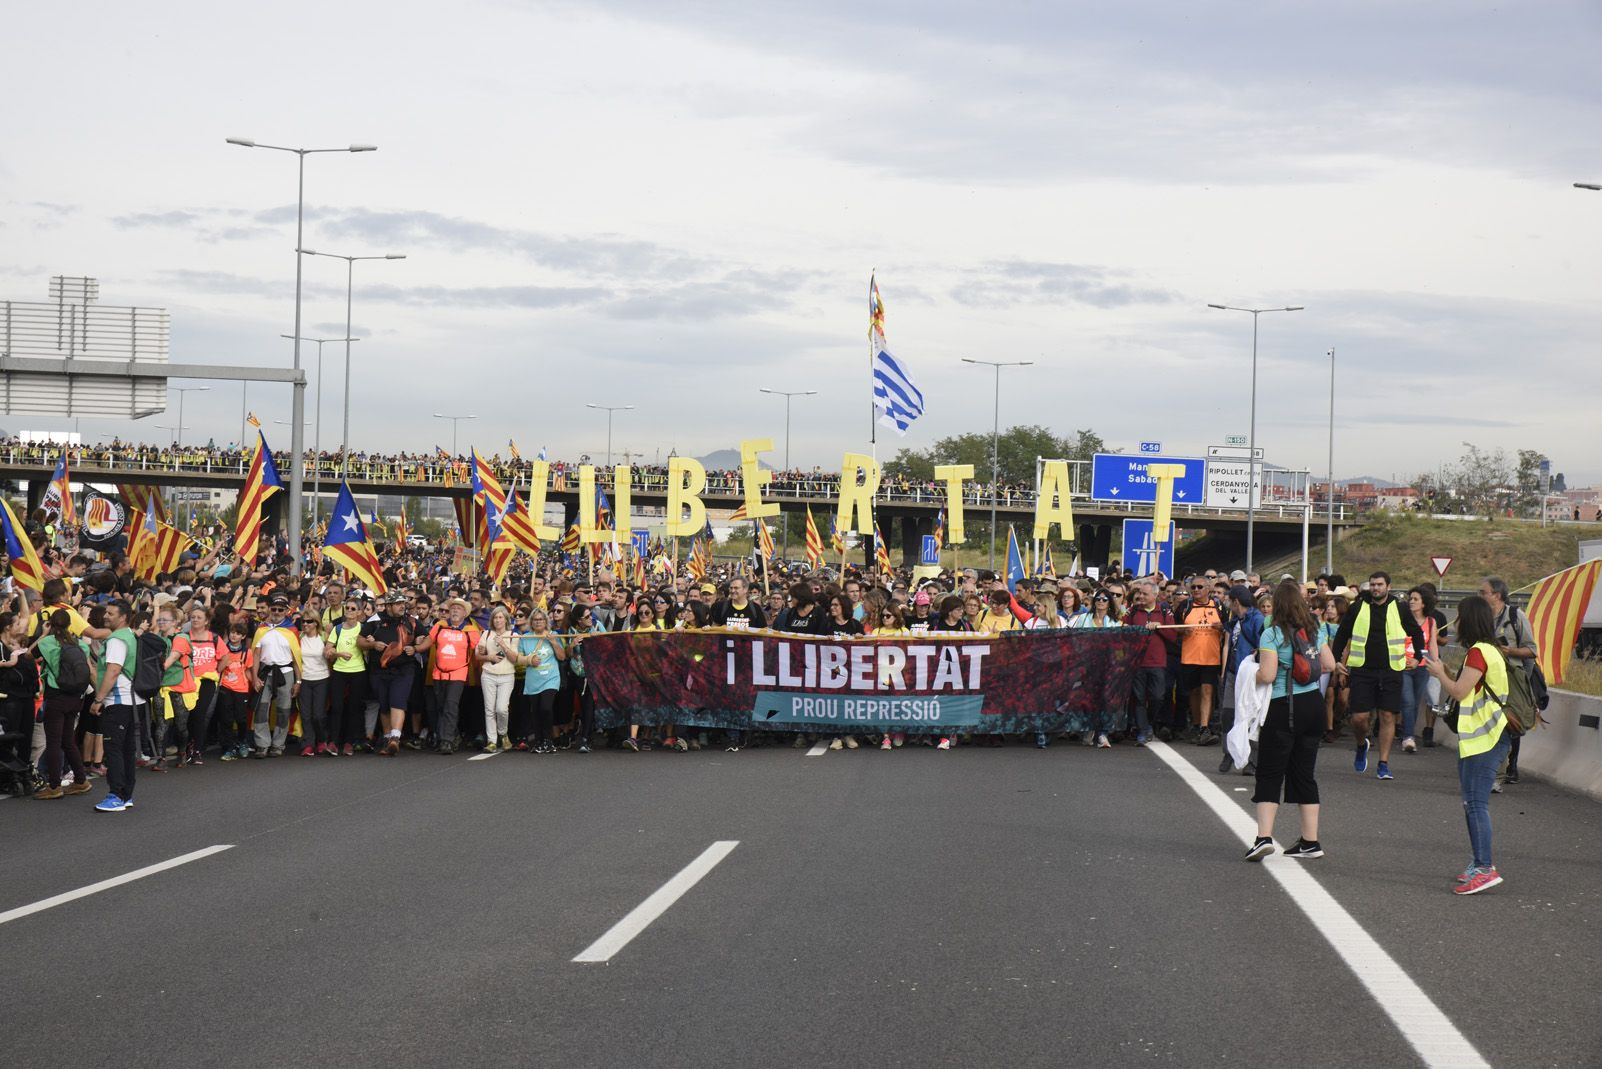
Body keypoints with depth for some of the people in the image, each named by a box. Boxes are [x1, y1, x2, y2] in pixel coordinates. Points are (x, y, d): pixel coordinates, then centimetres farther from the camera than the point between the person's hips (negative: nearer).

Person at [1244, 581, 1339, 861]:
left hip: (1283, 708, -5)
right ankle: (1310, 841, 12)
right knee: (1304, 773, 11)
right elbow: (1330, 664, 12)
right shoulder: (1314, 631, 5)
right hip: (1313, 705, 5)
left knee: (1269, 775, -1)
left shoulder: (1272, 634, -12)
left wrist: (1252, 672, 2)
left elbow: (1267, 675, -18)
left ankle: (1264, 837, -14)